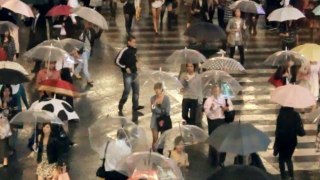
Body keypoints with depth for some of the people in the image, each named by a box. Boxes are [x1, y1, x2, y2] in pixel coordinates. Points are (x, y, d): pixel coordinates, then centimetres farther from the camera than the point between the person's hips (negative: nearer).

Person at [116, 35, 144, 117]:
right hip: (128, 74, -8)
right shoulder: (124, 51, -18)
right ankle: (120, 108, 9)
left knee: (136, 91, 11)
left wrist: (136, 62, 7)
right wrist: (125, 68, -18)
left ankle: (135, 108, 20)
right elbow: (117, 61, -17)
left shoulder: (134, 50, 4)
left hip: (135, 73, 8)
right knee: (127, 91, -8)